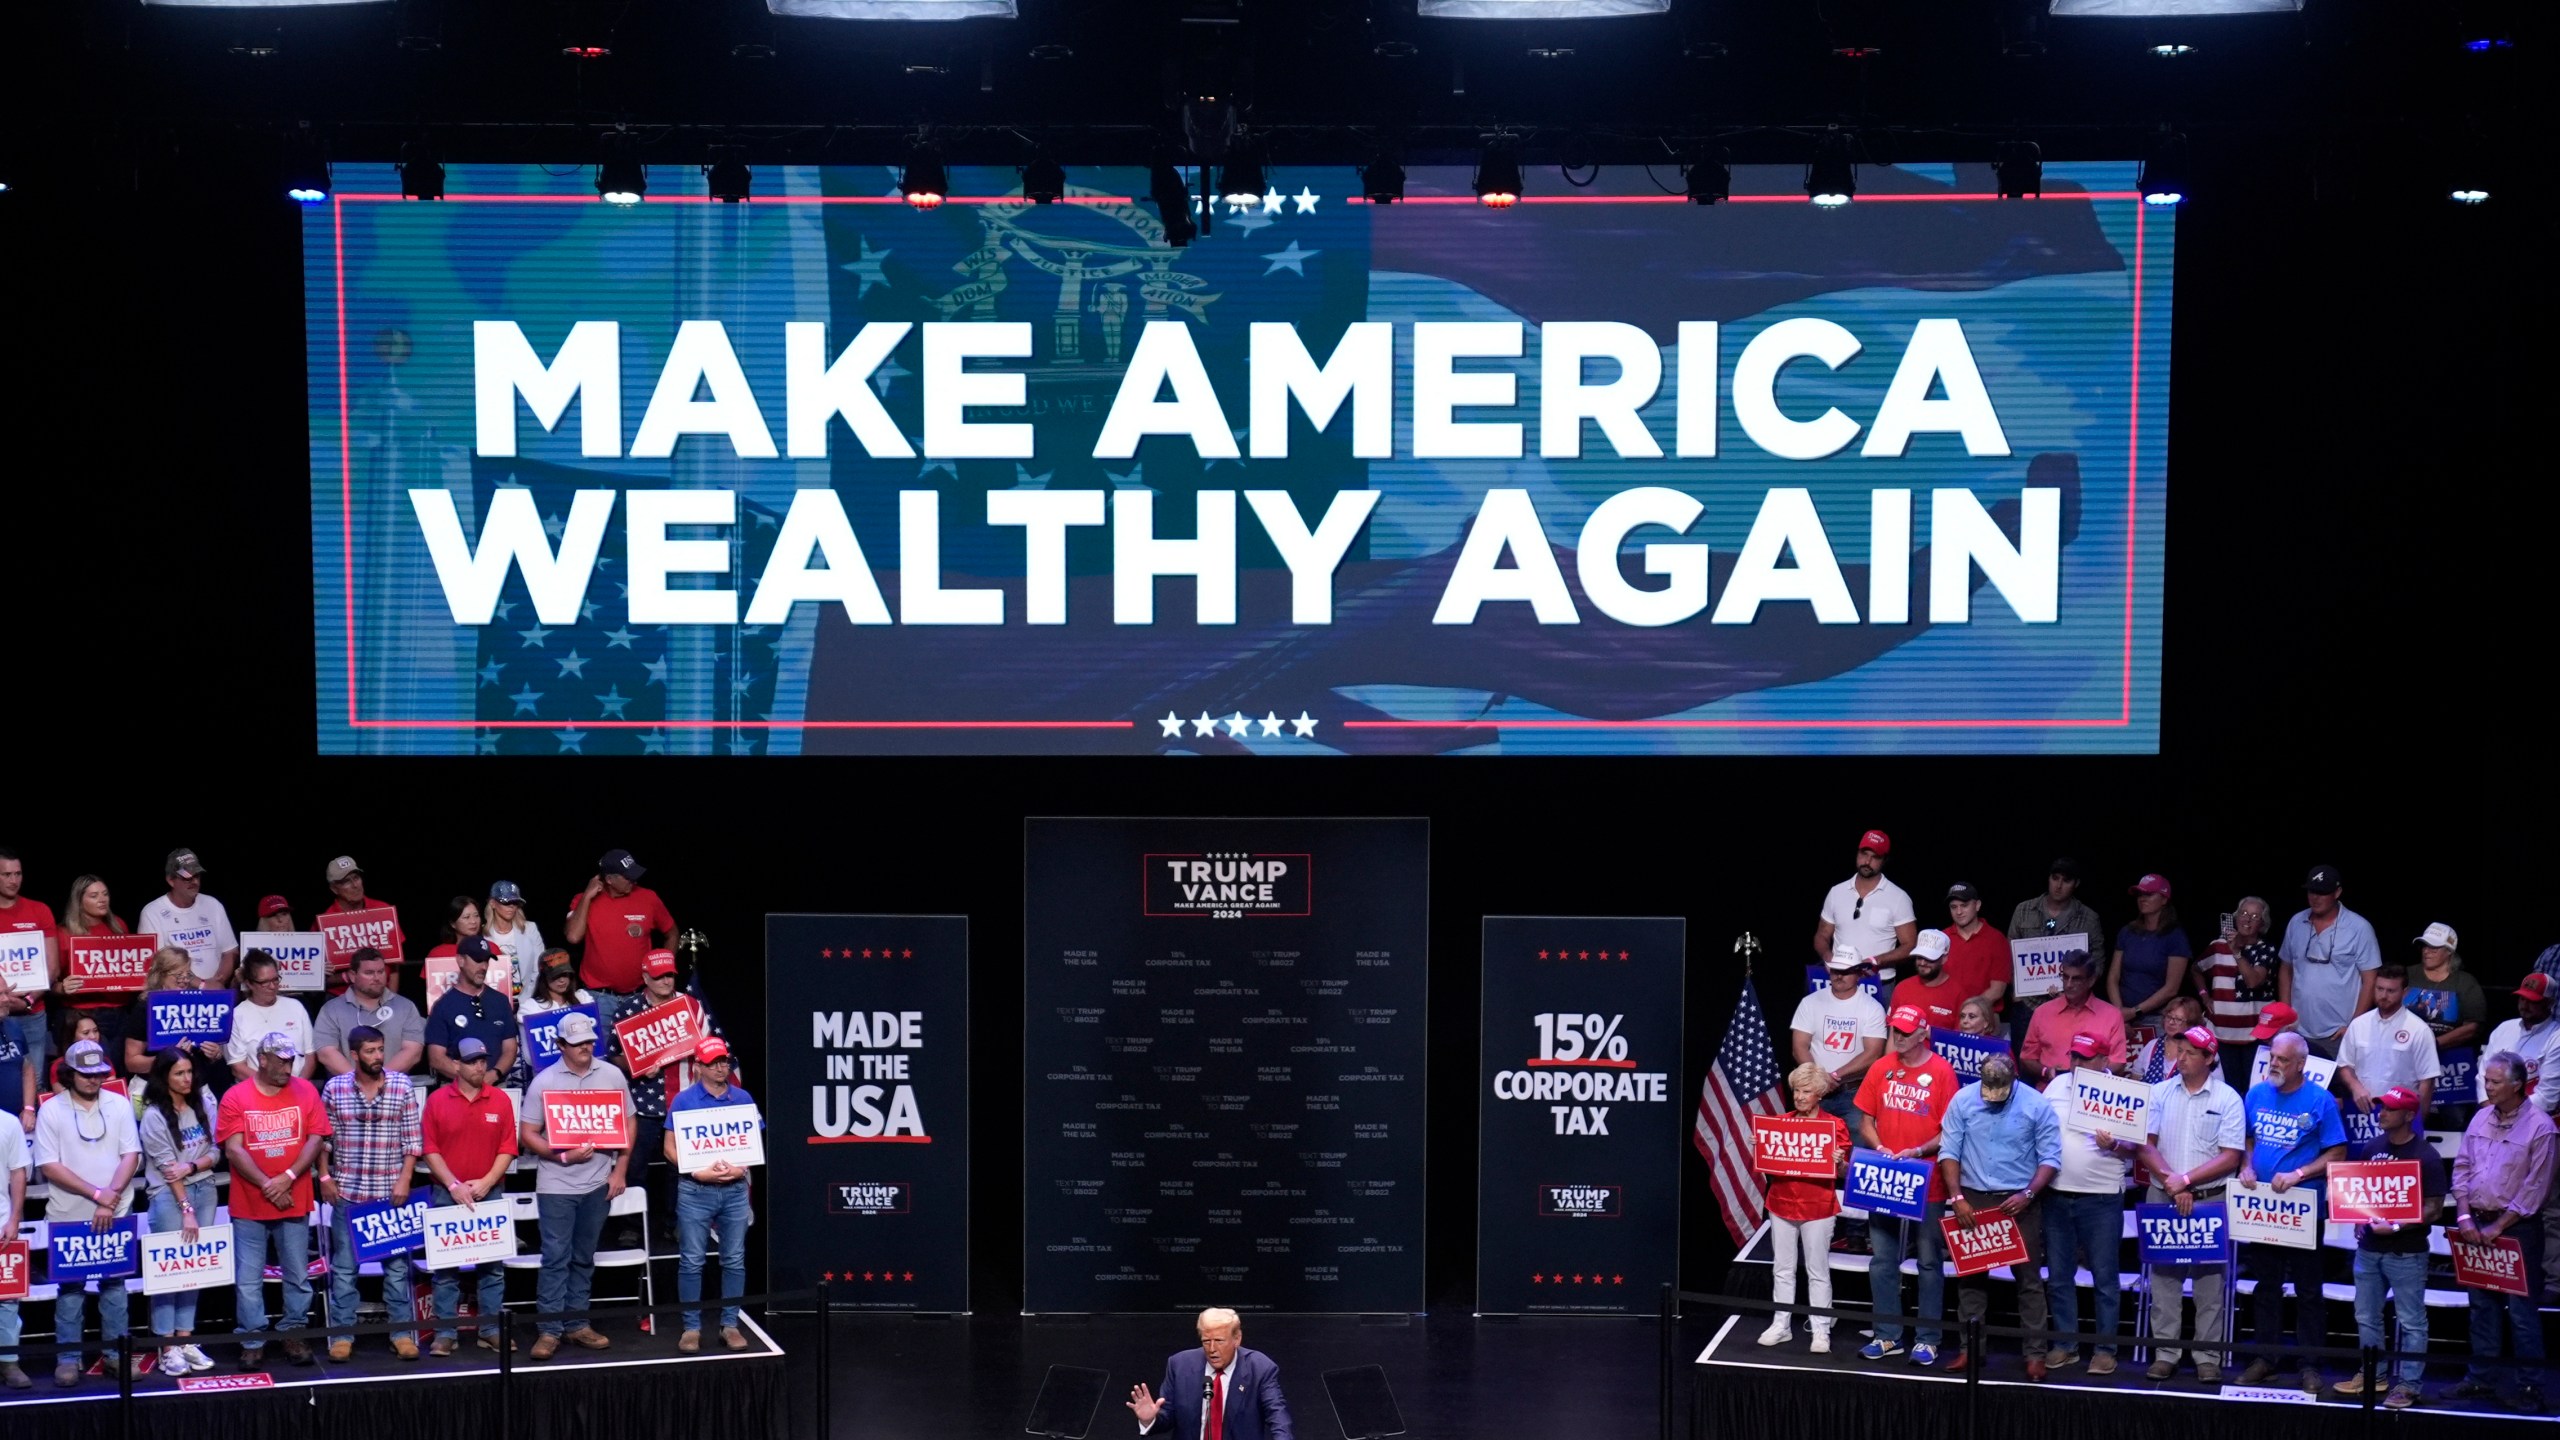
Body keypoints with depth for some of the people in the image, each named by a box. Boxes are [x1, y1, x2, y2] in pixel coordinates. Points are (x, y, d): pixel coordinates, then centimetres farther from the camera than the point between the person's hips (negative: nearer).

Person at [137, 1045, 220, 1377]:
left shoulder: (203, 1103, 6)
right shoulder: (154, 1116, -7)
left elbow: (215, 1151, 6)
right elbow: (168, 1167, -11)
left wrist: (190, 1167, -14)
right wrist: (186, 1210, -15)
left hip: (204, 1190, 5)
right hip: (169, 1196, -4)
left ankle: (186, 1340, 10)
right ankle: (167, 1348, -1)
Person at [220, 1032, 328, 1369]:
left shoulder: (305, 1091, 3)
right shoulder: (235, 1097, -3)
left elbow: (316, 1138, -1)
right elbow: (233, 1149, -8)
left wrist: (288, 1177, -14)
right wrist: (267, 1185, -14)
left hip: (295, 1203, 2)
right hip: (249, 1206, -2)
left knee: (298, 1276, 8)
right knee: (249, 1280, 1)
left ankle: (294, 1335, 19)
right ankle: (253, 1341, 9)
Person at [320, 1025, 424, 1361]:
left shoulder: (402, 1086, -1)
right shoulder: (335, 1088, 1)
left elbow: (413, 1139, 1)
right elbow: (323, 1137, 7)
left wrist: (404, 1179, -6)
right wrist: (325, 1177, 1)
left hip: (390, 1191, 0)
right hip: (347, 1191, 0)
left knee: (397, 1264, 3)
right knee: (344, 1266, 5)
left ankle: (402, 1333, 10)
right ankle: (342, 1334, 12)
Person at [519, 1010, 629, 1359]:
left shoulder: (612, 1076, 5)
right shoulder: (544, 1082, -3)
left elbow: (627, 1125, 10)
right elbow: (527, 1135, -3)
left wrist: (620, 1171, 2)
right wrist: (563, 1156, -16)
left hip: (598, 1183, 3)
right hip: (557, 1184, -3)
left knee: (584, 1258, 11)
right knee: (556, 1257, -4)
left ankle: (577, 1325, 18)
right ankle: (550, 1330, -1)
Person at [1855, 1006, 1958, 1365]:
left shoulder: (1942, 1072, -7)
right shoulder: (1881, 1070, 5)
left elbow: (1950, 1130, -8)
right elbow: (1866, 1120, 10)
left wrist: (1917, 1152, -20)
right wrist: (1879, 1148, -8)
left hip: (1928, 1183, -4)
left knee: (1930, 1262, 4)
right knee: (1882, 1261, 8)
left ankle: (1927, 1340, 10)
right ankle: (1887, 1336, 17)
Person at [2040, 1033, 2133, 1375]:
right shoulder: (2057, 1085, 8)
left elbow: (2134, 1146, -4)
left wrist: (2113, 1145, -24)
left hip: (2101, 1197, -4)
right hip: (2057, 1194, 4)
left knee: (2104, 1277, 3)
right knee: (2059, 1276, 10)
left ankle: (2105, 1348, 10)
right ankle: (2065, 1344, 19)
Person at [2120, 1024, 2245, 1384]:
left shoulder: (2228, 1099, -2)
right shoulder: (2160, 1093, 5)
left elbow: (2229, 1158, -6)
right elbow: (2144, 1146, 0)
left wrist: (2187, 1180, -14)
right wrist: (2170, 1181, -13)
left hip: (2211, 1200, -2)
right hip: (2162, 1196, 2)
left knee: (2210, 1278, 0)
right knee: (2164, 1274, 3)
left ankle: (2208, 1357, 5)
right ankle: (2165, 1353, 8)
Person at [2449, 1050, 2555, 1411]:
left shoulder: (2539, 1127, -11)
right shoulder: (2481, 1119, 7)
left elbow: (2534, 1188, -12)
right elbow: (2461, 1167, 10)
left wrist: (2498, 1227, -12)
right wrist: (2464, 1216, -2)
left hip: (2516, 1228, -6)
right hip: (2477, 1224, 6)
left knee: (2521, 1309, -3)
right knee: (2482, 1305, 11)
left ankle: (2529, 1387, 3)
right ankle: (2481, 1379, 19)